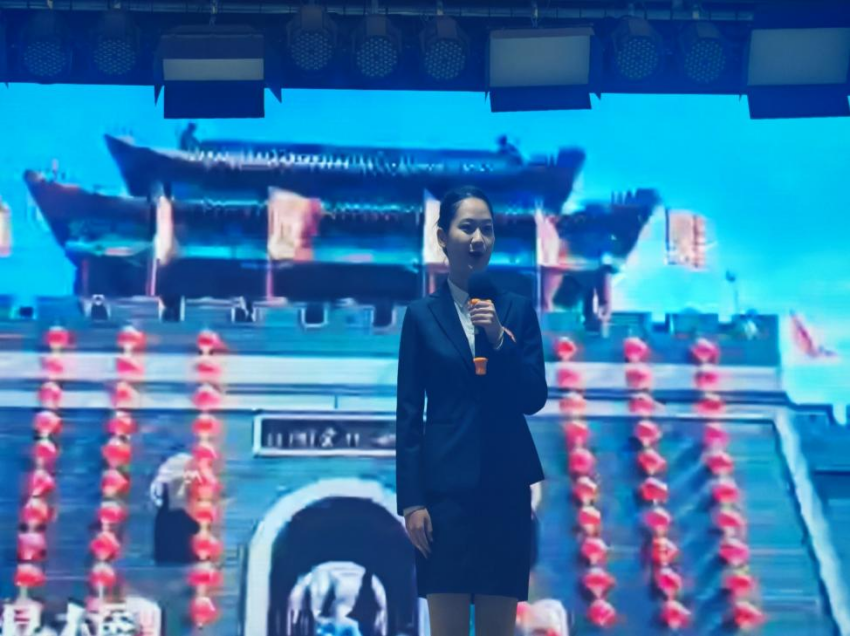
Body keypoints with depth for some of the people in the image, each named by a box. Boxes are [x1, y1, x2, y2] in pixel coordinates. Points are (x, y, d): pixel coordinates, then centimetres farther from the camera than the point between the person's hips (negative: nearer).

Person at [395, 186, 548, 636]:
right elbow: (408, 413, 1)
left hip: (506, 485, 2)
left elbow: (535, 399, 1)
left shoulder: (518, 310, 7)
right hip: (445, 485, -2)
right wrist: (410, 500, -5)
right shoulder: (421, 315, 3)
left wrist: (500, 338, -13)